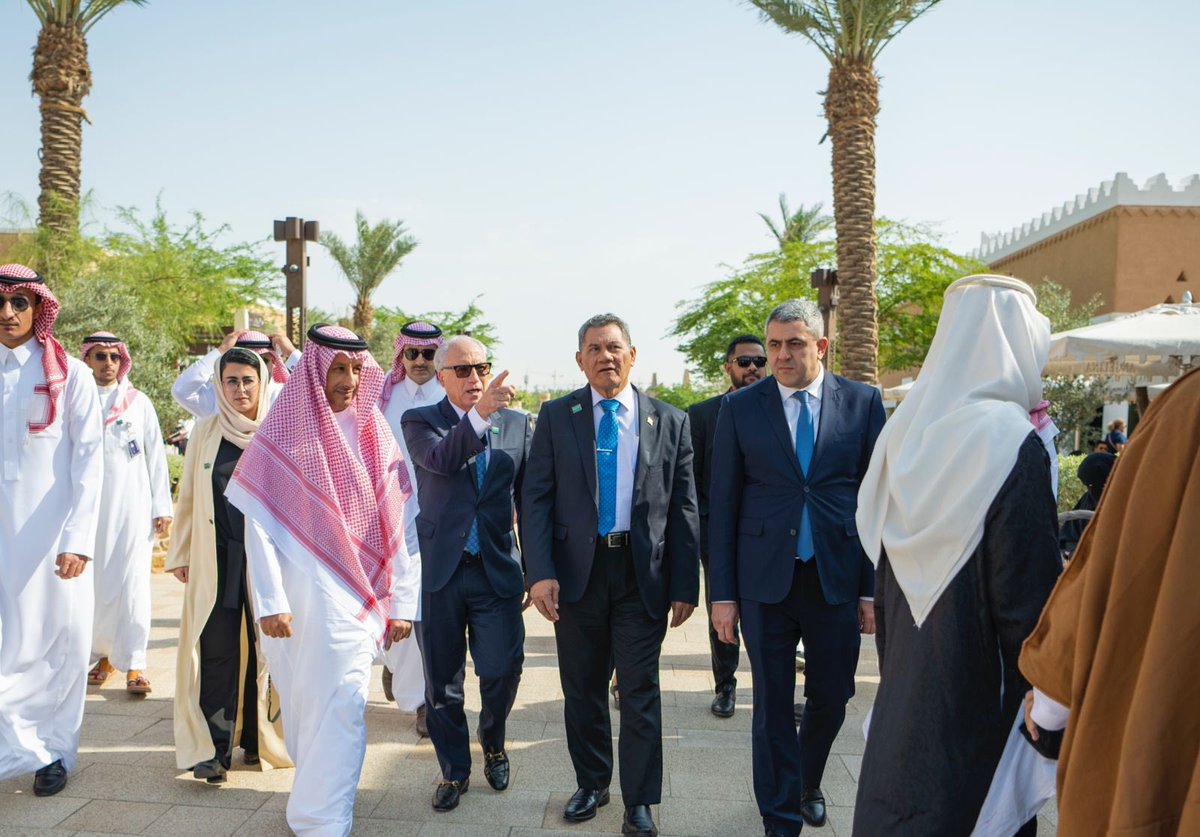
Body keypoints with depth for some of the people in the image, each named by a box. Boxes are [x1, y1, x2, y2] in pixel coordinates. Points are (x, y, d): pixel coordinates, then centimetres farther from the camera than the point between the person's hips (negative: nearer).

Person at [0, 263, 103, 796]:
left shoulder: (70, 375, -2)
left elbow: (90, 461, -6)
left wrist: (78, 540, -14)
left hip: (52, 533, -2)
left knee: (58, 642, 6)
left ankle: (56, 750, 21)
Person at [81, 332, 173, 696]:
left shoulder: (139, 402, 5)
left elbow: (156, 455, 6)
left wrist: (162, 507, 2)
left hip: (133, 504, -1)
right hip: (91, 505, 1)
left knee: (132, 582, -5)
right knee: (94, 583, 5)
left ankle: (134, 664, -2)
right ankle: (105, 654, 22)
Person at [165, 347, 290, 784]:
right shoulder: (205, 432, 7)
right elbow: (189, 498, 10)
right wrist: (181, 554, 9)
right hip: (217, 559, 1)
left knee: (264, 650, 5)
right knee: (217, 652, -3)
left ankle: (257, 739, 21)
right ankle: (214, 748, 5)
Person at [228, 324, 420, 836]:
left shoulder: (375, 435, 6)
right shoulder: (284, 432, -1)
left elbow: (395, 525, 5)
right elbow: (257, 523, -5)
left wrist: (402, 602, 1)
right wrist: (269, 601, -12)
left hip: (357, 596, 2)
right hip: (301, 596, -2)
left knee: (341, 707, 2)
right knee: (304, 705, 8)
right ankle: (317, 795, 27)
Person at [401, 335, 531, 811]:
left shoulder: (516, 424, 5)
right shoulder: (421, 421, 0)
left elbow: (527, 498, 9)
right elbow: (440, 459, -23)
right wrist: (479, 415, -38)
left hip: (497, 570, 1)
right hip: (438, 570, -1)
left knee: (502, 669, -1)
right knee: (442, 681, 10)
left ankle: (493, 743, 31)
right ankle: (454, 770, 31)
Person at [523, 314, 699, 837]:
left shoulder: (670, 422, 3)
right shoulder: (556, 417, 3)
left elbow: (683, 508, 3)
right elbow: (535, 498, -1)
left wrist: (684, 586, -2)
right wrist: (540, 573, -12)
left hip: (643, 573, -1)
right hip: (576, 571, 1)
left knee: (640, 691, 6)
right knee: (582, 689, 14)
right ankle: (591, 783, 34)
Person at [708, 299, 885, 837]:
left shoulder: (863, 403, 1)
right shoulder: (740, 407, -1)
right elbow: (723, 504, 0)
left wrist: (873, 588, -2)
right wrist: (722, 593, -3)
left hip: (838, 579, 1)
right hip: (765, 579, -1)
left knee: (831, 698, 14)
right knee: (773, 706, 6)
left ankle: (809, 784, 44)